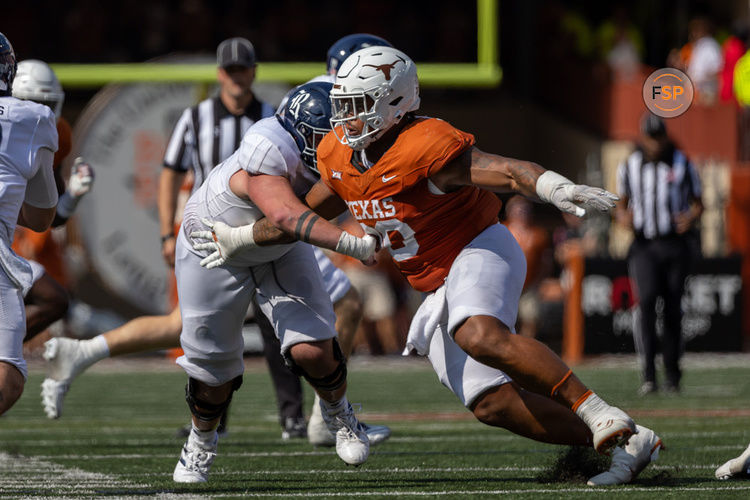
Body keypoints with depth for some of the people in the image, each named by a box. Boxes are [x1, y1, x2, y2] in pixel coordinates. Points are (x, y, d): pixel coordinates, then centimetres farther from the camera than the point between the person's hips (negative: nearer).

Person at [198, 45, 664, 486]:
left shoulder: (424, 147, -22)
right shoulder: (339, 155, 4)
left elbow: (510, 171, -32)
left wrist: (560, 189, -52)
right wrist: (232, 239, 28)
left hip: (481, 250, -8)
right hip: (441, 290, 8)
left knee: (481, 337, -39)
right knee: (491, 403, -6)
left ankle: (605, 419, -37)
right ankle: (629, 443, -3)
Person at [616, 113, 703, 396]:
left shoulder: (682, 165, 3)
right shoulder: (629, 167, 7)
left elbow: (697, 203, 9)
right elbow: (621, 205, 16)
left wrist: (691, 218, -13)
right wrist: (623, 217, -8)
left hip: (676, 245, 0)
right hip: (644, 245, 0)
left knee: (673, 309, 1)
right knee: (646, 300, -19)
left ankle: (672, 376, 15)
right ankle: (648, 376, -23)